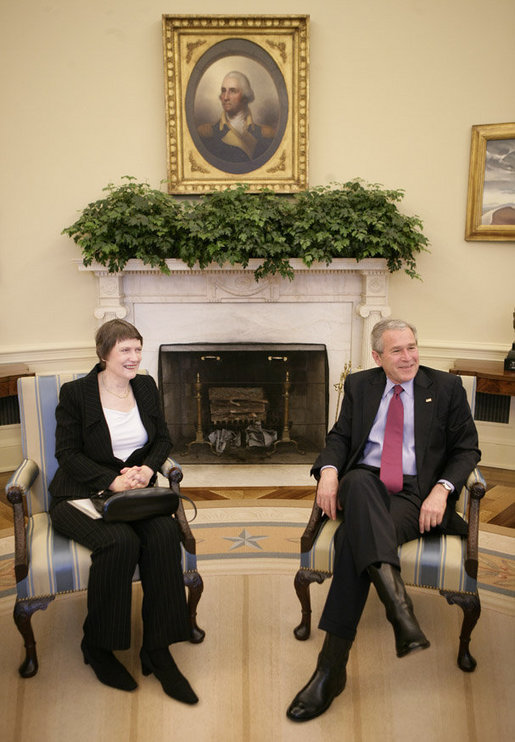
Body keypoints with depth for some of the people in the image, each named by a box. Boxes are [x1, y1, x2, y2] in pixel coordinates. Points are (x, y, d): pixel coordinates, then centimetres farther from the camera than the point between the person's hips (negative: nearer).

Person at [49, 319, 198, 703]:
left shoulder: (146, 386, 11)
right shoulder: (75, 393, -3)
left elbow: (163, 439, 13)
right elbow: (68, 454, -7)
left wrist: (147, 468, -9)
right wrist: (111, 481, -21)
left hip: (135, 492, 4)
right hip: (81, 495, -3)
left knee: (165, 534, -28)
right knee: (120, 541, -33)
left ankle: (157, 650, -17)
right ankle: (97, 646, -9)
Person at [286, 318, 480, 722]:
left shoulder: (446, 387, 9)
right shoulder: (359, 385, 16)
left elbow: (467, 449, 7)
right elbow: (340, 436, 14)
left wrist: (441, 489, -11)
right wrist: (329, 470, -9)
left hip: (415, 492, -2)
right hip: (365, 482, 2)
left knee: (354, 537, -32)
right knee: (360, 482, -38)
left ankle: (332, 666, -27)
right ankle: (398, 606, -50)